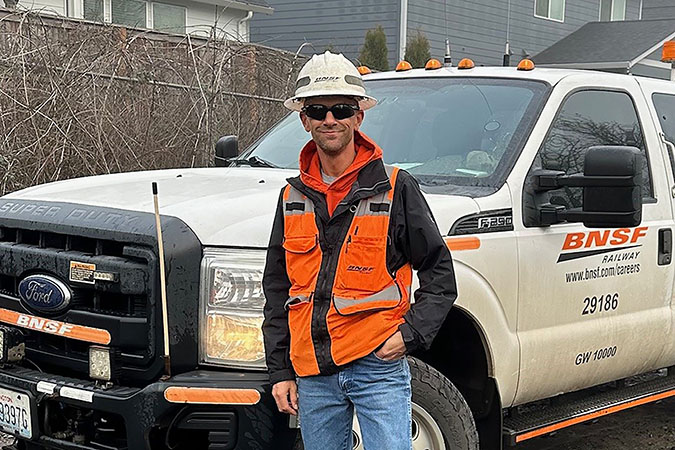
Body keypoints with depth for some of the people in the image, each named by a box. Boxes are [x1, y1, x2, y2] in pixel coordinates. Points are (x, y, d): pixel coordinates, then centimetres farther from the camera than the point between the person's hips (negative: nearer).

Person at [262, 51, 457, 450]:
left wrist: (411, 333, -10)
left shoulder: (395, 188, -1)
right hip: (313, 375, 4)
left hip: (378, 367, -4)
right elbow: (277, 291, 15)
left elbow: (440, 273, 3)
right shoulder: (293, 198, 11)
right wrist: (280, 371, 10)